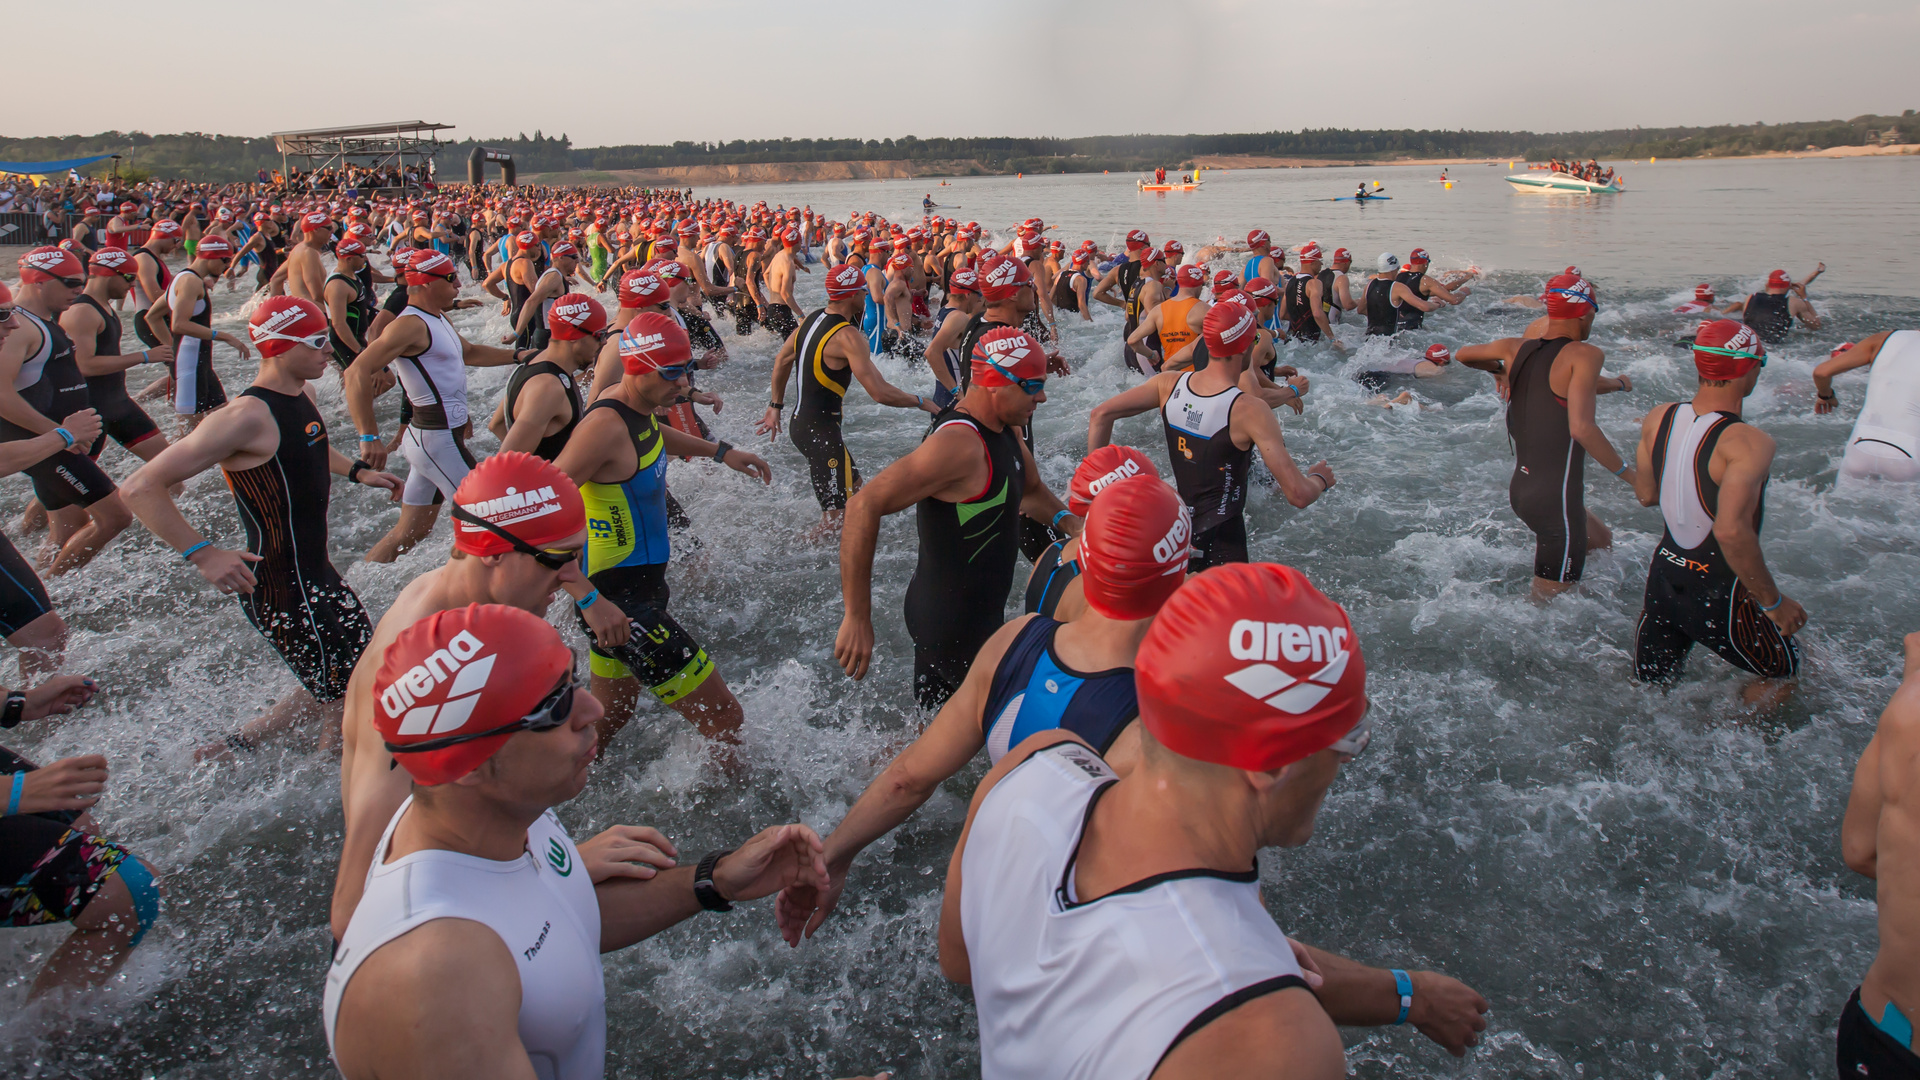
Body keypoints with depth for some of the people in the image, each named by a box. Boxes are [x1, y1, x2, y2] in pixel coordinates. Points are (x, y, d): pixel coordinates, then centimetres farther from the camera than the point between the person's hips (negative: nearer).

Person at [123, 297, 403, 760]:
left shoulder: (303, 396, 6)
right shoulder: (248, 416, -23)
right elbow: (141, 488, -24)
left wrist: (357, 471, 18)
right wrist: (203, 555, -26)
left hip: (315, 573, 9)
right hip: (278, 587, -9)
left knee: (364, 665, 19)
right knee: (345, 696, 2)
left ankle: (231, 747, 31)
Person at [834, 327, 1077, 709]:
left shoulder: (1003, 427, 5)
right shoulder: (958, 443, -26)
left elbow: (1031, 490, 24)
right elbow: (865, 506, -33)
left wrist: (1065, 519, 2)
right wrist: (858, 619, -33)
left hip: (979, 616, 10)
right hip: (952, 625, -10)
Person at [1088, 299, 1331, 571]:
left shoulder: (1169, 384, -6)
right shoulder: (1249, 410, -22)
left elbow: (1100, 414, -4)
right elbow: (1298, 494, -22)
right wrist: (1320, 479, 1)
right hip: (1221, 541, -6)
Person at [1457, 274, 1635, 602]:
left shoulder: (1516, 348, 5)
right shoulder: (1584, 355, -14)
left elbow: (1463, 355, 24)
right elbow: (1581, 427, -25)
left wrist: (1499, 369, 41)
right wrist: (1630, 475, -17)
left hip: (1520, 487, 8)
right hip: (1556, 497, -8)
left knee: (1600, 540, 29)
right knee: (1546, 604, 2)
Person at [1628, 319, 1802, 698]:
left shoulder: (1658, 419, -5)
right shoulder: (1749, 443, -24)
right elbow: (1731, 531, -33)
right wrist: (1773, 601, -21)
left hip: (1663, 578, 6)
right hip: (1718, 596, -6)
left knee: (1647, 691, 21)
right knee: (1783, 673, 22)